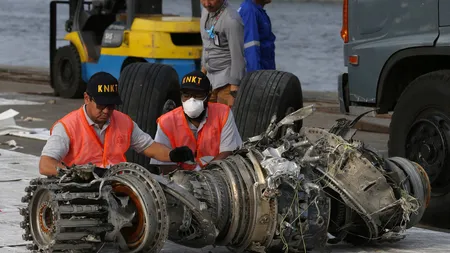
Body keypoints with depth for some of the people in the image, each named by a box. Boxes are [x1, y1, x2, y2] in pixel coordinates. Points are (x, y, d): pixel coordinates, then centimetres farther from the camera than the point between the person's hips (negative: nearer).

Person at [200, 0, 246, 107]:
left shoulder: (231, 20, -21)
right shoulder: (205, 11, 7)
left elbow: (237, 57, -21)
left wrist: (234, 91, -22)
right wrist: (203, 69, 24)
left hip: (227, 79, -8)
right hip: (211, 77, 8)